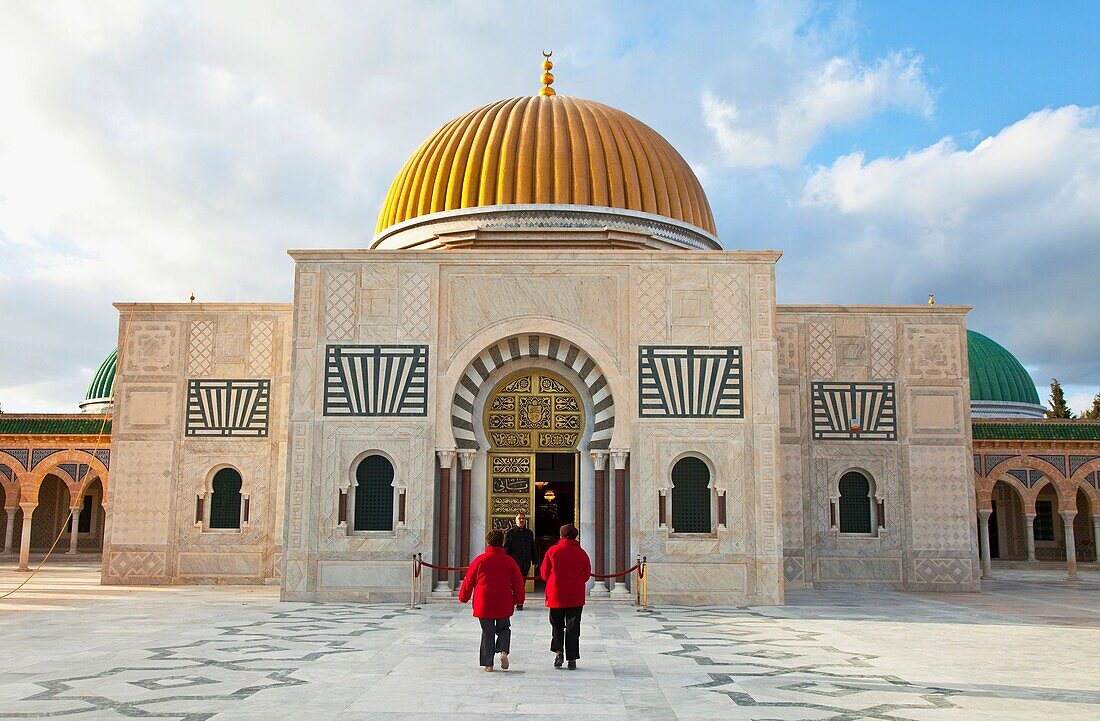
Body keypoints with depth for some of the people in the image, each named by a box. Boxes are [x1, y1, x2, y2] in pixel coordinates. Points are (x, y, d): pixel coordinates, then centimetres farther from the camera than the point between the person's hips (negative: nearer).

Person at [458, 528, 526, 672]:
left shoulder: (479, 560, -4)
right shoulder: (509, 561, -1)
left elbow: (468, 581, 4)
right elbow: (518, 583, 4)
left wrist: (463, 597, 19)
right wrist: (518, 600, 18)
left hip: (483, 605, -1)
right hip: (504, 605, 1)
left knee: (487, 633, 10)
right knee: (504, 629, 19)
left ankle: (488, 663, 9)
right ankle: (503, 651, -5)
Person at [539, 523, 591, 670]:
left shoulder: (552, 551, -4)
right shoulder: (581, 553, -1)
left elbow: (544, 573, 2)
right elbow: (587, 574, 7)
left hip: (556, 594, -1)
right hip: (576, 596, 1)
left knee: (557, 625, 16)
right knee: (573, 628, 7)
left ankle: (558, 652, 2)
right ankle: (572, 659, 5)